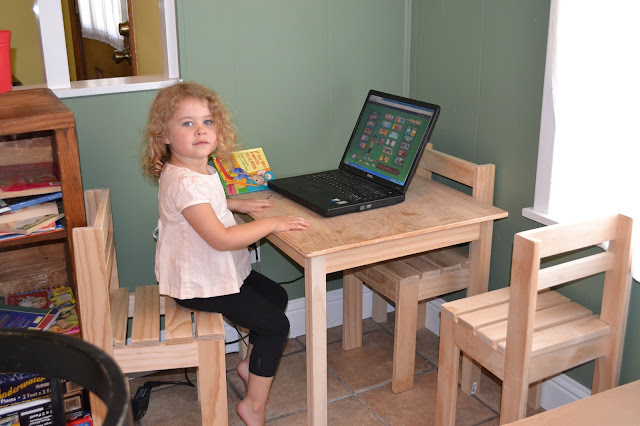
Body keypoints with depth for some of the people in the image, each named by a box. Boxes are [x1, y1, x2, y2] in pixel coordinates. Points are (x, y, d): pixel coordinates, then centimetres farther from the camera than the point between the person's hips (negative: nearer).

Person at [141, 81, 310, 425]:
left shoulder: (199, 169, 3)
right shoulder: (185, 183, -31)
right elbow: (221, 238, -34)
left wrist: (236, 204, 14)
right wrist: (271, 224, -25)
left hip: (219, 269, 10)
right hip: (199, 283, -10)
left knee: (276, 296, 23)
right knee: (276, 325, -5)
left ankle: (251, 363, 36)